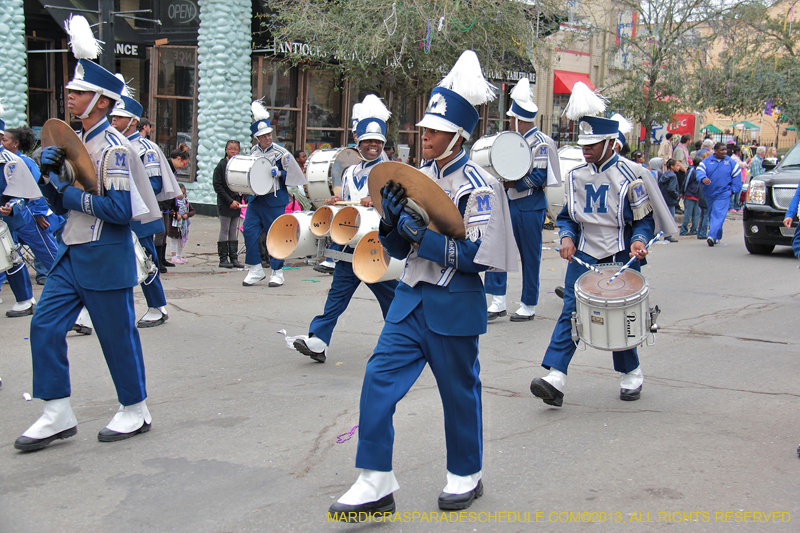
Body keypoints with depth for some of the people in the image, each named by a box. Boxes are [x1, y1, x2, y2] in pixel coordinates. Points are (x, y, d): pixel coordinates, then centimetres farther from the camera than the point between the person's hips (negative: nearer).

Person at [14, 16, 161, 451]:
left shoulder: (114, 148, -14)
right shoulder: (77, 142, 13)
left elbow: (120, 209, -23)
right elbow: (60, 204, 15)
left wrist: (72, 196, -15)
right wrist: (50, 173, -2)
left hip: (105, 257, -9)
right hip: (72, 254, 9)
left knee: (117, 335, 3)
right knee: (45, 326, 4)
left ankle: (135, 411, 20)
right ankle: (57, 415, 13)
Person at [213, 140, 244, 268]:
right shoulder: (221, 165, -6)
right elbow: (217, 186, -10)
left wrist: (241, 199, 0)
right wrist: (230, 201, -15)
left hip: (236, 202, 5)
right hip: (224, 203, -4)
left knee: (234, 231, 8)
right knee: (224, 230, -1)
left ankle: (234, 258, 11)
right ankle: (223, 259, 4)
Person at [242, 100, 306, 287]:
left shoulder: (281, 153, -7)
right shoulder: (252, 152, 8)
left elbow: (292, 173, -3)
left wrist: (276, 173, -17)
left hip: (274, 200, -5)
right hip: (255, 198, 5)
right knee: (249, 233, -1)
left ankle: (277, 272, 11)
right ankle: (256, 270, 10)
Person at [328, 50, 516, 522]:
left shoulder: (477, 185, -11)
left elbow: (476, 254, -19)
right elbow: (401, 249, 12)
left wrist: (421, 233, -22)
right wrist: (392, 222, -9)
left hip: (454, 306, -6)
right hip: (411, 299, 6)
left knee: (460, 392, 10)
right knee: (378, 381, -3)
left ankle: (466, 477, 31)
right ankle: (376, 484, 4)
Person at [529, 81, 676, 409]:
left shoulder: (629, 176, -6)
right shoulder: (576, 177, 6)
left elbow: (644, 219, -3)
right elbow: (567, 216, 14)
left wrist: (639, 241, -22)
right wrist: (567, 236, -6)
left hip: (620, 259, -3)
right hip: (583, 257, 3)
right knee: (570, 313, -9)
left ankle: (631, 374, 28)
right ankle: (555, 380, -16)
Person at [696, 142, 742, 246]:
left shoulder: (731, 162, 3)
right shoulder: (707, 161, 3)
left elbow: (737, 175, 9)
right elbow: (700, 171, -9)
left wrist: (733, 190, 1)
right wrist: (703, 178, -32)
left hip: (723, 194, -3)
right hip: (709, 194, 3)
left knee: (718, 215, -16)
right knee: (711, 215, 13)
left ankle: (712, 236, -26)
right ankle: (717, 237, 28)